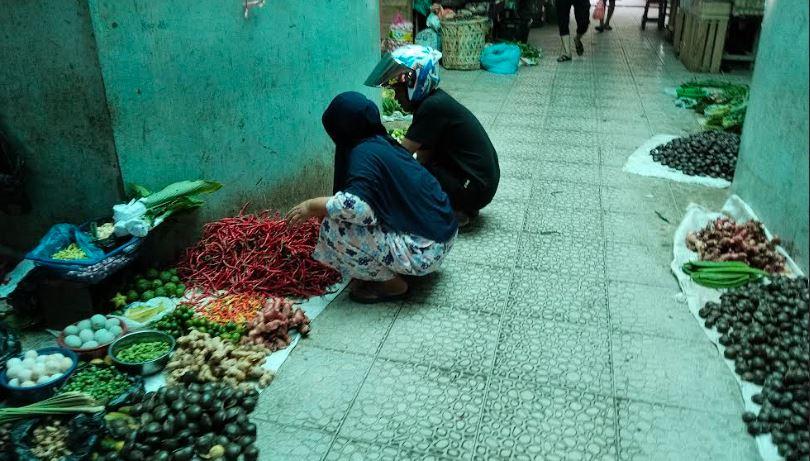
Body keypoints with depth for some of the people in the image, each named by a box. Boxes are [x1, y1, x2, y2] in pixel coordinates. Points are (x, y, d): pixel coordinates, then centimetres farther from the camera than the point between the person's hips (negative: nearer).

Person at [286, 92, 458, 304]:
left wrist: (313, 206, -14)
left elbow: (356, 206, -30)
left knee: (334, 227, -13)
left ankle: (391, 283, -1)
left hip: (422, 250, -9)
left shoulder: (364, 153, -14)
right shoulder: (382, 142, 12)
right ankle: (392, 270, 18)